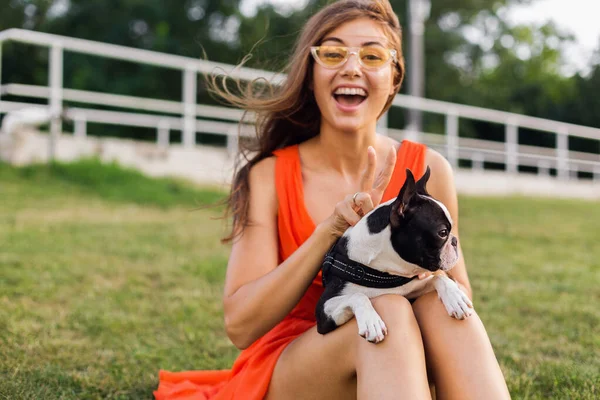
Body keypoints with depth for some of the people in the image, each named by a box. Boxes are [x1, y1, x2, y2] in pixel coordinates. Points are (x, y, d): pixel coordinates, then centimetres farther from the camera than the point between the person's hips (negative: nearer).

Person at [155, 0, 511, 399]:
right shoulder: (269, 176, -8)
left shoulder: (428, 169, -4)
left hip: (399, 364, 2)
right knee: (387, 309, -32)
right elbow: (241, 325, -14)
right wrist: (330, 231, -26)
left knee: (439, 303, -30)